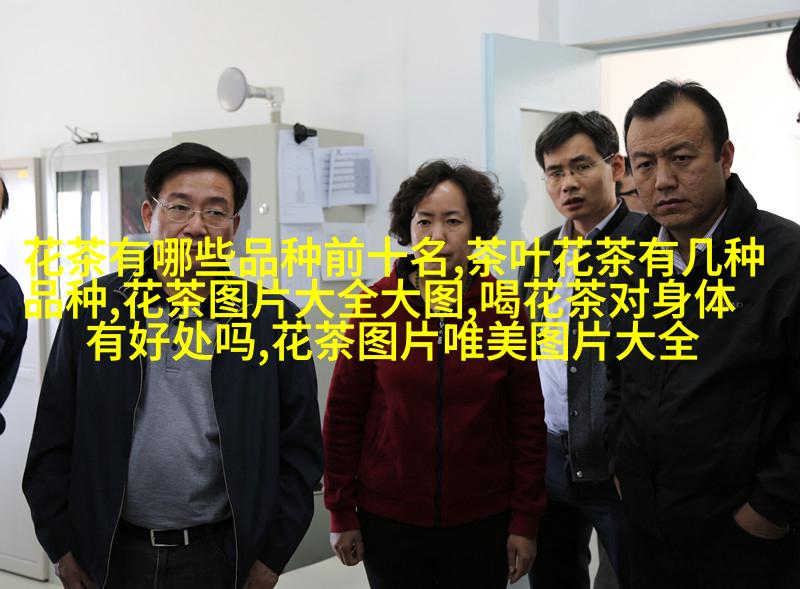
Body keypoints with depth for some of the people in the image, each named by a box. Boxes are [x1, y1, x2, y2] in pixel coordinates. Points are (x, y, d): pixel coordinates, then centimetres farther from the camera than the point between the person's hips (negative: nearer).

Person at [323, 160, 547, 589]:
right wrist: (342, 514, -1)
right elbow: (343, 416, -2)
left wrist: (525, 521, -1)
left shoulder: (505, 309, -4)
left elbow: (527, 423, 0)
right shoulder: (376, 305, -6)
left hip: (482, 521, 1)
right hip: (389, 519, 0)